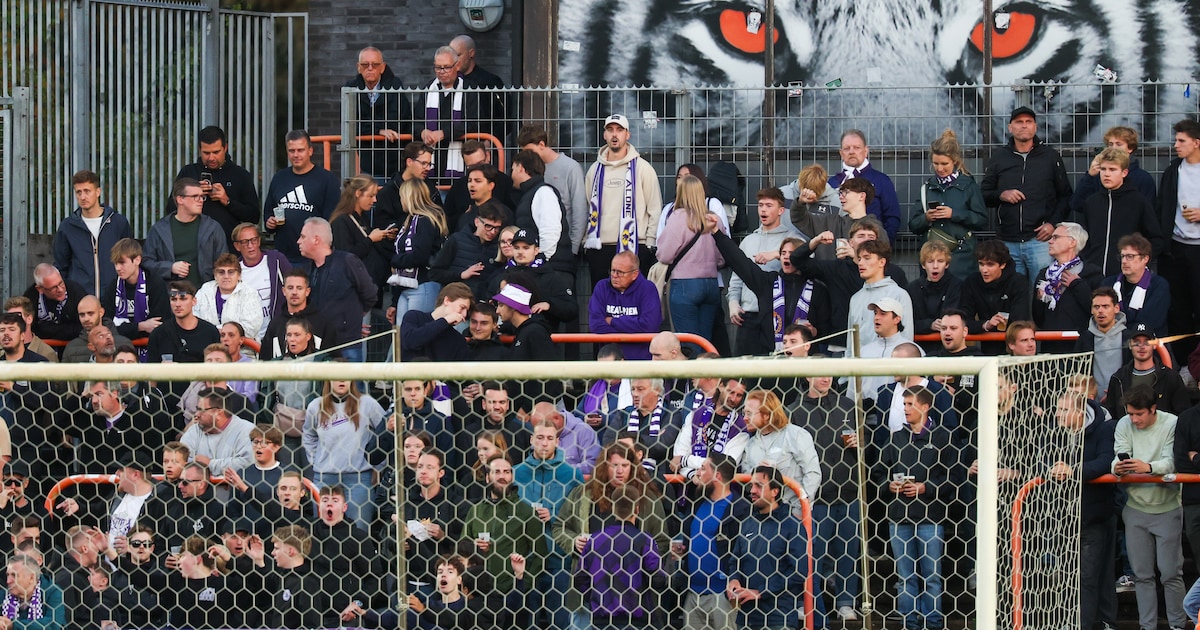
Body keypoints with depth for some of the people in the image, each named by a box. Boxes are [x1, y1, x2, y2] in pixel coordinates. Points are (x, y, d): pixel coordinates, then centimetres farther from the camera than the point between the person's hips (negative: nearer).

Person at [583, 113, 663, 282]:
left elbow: (655, 209, 1)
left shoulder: (642, 168, 2)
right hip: (599, 248, 4)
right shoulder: (595, 170, 15)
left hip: (633, 248, -4)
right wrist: (586, 241, 11)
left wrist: (650, 243, -5)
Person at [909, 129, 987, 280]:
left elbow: (982, 221, -5)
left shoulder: (968, 185, 2)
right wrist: (926, 218, -8)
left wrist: (954, 214, -14)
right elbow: (913, 226, 12)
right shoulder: (928, 187, 12)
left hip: (960, 255, -3)